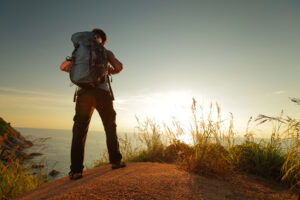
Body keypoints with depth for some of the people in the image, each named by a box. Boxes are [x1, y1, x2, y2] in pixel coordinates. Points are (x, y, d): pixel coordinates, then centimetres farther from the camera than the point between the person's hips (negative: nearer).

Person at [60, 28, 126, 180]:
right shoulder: (106, 52, 13)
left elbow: (63, 67, 17)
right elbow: (119, 67, -3)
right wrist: (112, 71, 20)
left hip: (83, 92, 2)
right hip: (101, 92, -2)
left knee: (79, 131, 4)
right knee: (110, 127, 13)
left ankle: (76, 170, -1)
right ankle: (115, 161, 14)